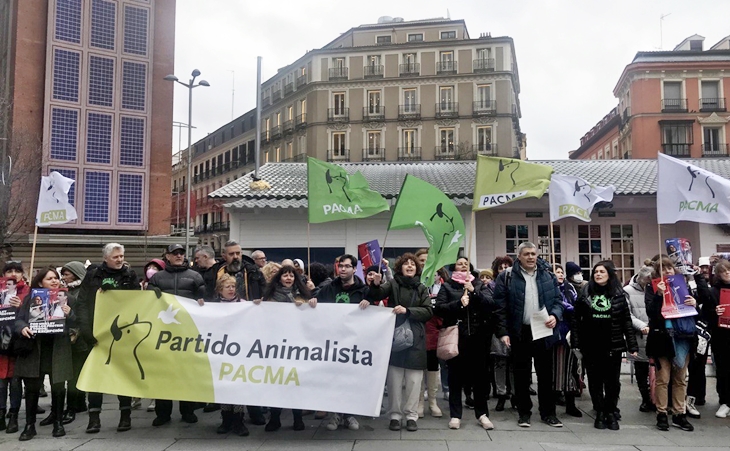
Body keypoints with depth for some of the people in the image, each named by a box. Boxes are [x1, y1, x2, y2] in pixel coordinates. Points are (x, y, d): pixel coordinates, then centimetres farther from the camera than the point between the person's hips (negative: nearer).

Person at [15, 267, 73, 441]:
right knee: (32, 387, 0)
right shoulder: (30, 298, 7)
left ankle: (58, 422, 19)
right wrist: (23, 328, -16)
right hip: (34, 347, 1)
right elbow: (19, 319, 5)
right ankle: (29, 425, 11)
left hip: (58, 348, 0)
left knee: (58, 386, 4)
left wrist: (69, 315, -18)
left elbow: (76, 324, 3)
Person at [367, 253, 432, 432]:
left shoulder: (422, 288, 7)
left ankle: (411, 416, 15)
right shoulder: (393, 284, 2)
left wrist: (407, 310, -17)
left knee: (413, 380, 5)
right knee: (394, 379, 3)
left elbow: (428, 311, -3)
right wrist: (375, 285, -37)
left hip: (415, 338, 1)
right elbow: (376, 295, -15)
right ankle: (395, 415, 14)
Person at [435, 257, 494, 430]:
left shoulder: (479, 284, 12)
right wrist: (458, 303, -16)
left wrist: (474, 292, -13)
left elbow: (490, 305, -2)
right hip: (456, 336, -1)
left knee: (480, 374, 4)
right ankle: (455, 415, 9)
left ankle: (482, 414, 15)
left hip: (478, 336, 2)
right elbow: (438, 308, -5)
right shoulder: (447, 286, 7)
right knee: (456, 375, 2)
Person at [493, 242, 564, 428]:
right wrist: (503, 332, -11)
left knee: (545, 374, 9)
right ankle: (524, 413, 18)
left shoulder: (548, 276, 7)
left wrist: (555, 315, -11)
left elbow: (558, 300, 9)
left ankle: (548, 413, 20)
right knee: (522, 374, 7)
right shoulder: (507, 277, -3)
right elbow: (500, 307, -5)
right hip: (520, 333, -2)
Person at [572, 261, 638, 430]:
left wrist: (632, 346, -2)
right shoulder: (585, 294, 3)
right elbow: (576, 320, 1)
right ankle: (600, 413, 18)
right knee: (595, 381, 7)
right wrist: (575, 344, -5)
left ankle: (611, 413, 19)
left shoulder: (619, 295, 4)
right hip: (590, 346, 0)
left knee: (613, 381, 5)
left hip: (613, 346, 0)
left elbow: (627, 321, 3)